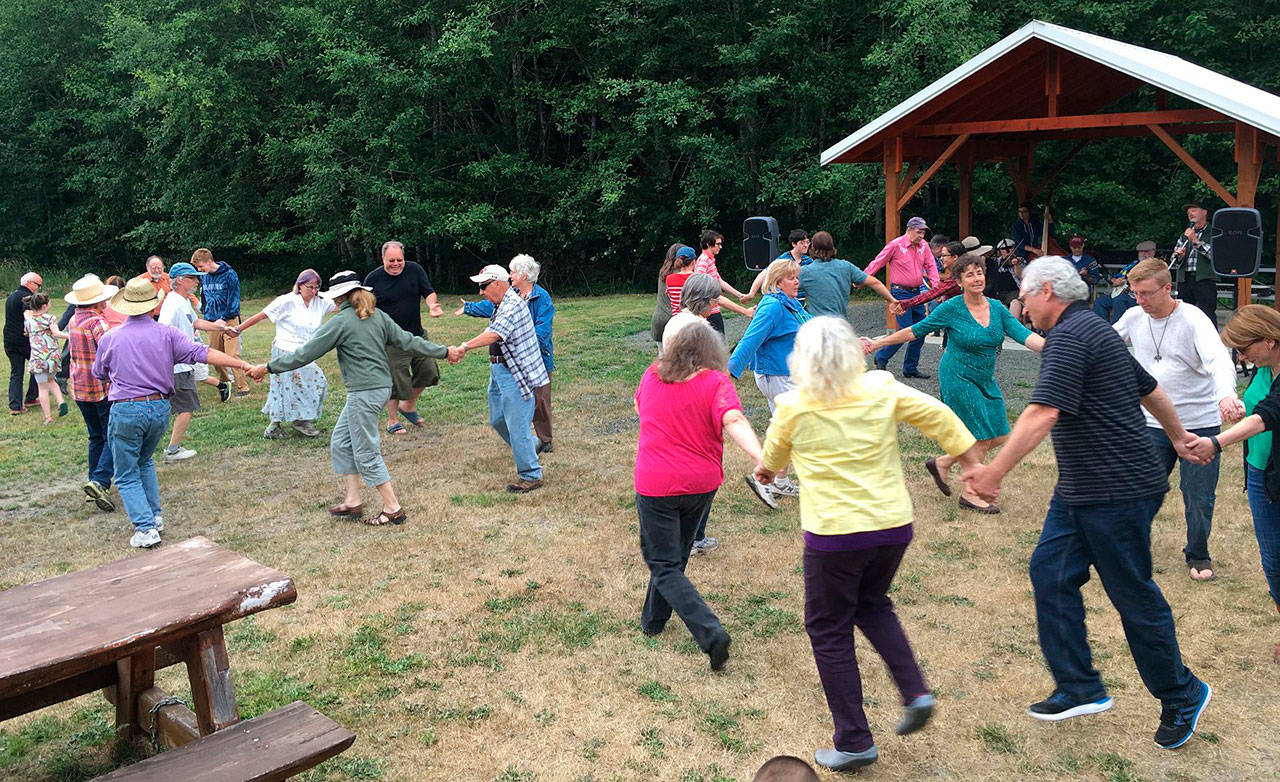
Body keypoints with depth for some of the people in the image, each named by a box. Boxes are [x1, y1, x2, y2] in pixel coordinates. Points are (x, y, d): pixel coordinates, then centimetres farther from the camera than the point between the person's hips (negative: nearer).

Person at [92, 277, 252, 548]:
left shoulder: (110, 338, -2)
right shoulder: (166, 334, -3)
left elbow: (99, 374, 13)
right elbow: (202, 353, -9)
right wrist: (240, 364, -8)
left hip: (126, 411, -3)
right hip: (160, 408, 3)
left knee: (127, 475, 7)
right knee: (145, 461, 27)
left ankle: (146, 528, -4)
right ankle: (155, 516, 24)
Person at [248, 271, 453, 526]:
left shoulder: (341, 321, -11)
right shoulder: (378, 316, 9)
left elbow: (306, 353, -9)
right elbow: (407, 341, 9)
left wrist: (268, 367, -2)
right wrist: (443, 352, 17)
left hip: (364, 393, -9)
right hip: (382, 387, 9)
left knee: (366, 453, 1)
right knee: (341, 442, 17)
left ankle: (393, 509, 6)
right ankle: (353, 502, 21)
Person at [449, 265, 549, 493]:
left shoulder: (513, 305, -20)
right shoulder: (500, 305, 15)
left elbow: (495, 334, -32)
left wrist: (465, 347, -37)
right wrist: (464, 347, 13)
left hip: (515, 373, -11)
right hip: (499, 370, 11)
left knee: (517, 425, -7)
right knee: (498, 420, 19)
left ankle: (531, 476, 3)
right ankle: (529, 449, 38)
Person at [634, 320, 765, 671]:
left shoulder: (652, 376, 1)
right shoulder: (716, 382, -9)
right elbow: (734, 422, -27)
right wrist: (761, 458, -38)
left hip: (655, 486, -1)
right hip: (701, 484, 1)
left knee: (665, 566, 3)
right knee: (676, 555, 23)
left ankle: (711, 633, -13)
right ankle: (653, 619, 37)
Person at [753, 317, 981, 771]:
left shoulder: (793, 407, -5)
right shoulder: (882, 389, 0)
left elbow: (773, 455, 14)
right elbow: (940, 417, 1)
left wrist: (765, 469, 36)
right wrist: (974, 465, 10)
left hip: (834, 534, -4)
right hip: (893, 525, 5)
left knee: (829, 632, 11)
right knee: (873, 604, 30)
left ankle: (855, 742, 15)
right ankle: (915, 692, 16)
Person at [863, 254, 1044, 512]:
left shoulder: (997, 308, 2)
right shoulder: (951, 308, -12)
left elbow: (1024, 335, -5)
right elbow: (916, 330, -6)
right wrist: (878, 343, -6)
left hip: (986, 380, 7)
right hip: (959, 379, -7)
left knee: (998, 437, 7)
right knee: (981, 437, -6)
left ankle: (942, 463, 24)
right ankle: (969, 495, 10)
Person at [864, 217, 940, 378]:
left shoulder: (923, 245, 9)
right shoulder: (896, 245, -9)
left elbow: (931, 266, 9)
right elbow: (877, 263, -6)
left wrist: (935, 285, -7)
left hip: (917, 293, 7)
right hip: (900, 293, -7)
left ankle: (910, 368, 16)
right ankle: (881, 358, 6)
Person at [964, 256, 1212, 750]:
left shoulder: (1070, 336, -18)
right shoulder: (1096, 330, 15)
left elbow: (1042, 414, -29)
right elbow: (1150, 390, 26)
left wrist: (994, 472, -29)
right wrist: (1178, 438, 40)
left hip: (1118, 493, -10)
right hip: (1079, 489, 10)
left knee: (1134, 596, 3)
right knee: (1050, 572, 8)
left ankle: (1181, 697, 23)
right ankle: (1080, 688, 16)